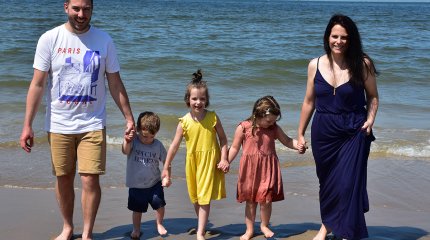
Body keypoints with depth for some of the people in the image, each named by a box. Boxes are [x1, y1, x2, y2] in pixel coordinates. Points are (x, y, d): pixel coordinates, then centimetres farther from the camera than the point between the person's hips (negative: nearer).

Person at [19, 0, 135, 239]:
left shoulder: (104, 40, -1)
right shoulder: (49, 39, -4)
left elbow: (115, 84, 4)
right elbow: (38, 84, -3)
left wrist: (129, 118, 2)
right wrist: (27, 125, -6)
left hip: (92, 124, 0)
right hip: (58, 124, 0)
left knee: (90, 179, -4)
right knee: (64, 179, 10)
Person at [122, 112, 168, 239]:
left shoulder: (158, 145, -6)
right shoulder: (133, 141, -12)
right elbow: (126, 151, -33)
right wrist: (126, 140, -52)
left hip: (154, 183, 1)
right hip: (136, 185, -1)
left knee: (160, 205, 3)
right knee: (137, 209, 11)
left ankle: (159, 223, 31)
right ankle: (136, 229, 33)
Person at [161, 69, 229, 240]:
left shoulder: (213, 117, -9)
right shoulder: (184, 122, -8)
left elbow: (223, 139, 0)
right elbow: (174, 145, -4)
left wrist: (223, 159, -9)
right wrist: (166, 167, -2)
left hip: (210, 160, -2)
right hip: (192, 161, 2)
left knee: (205, 196, -3)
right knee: (195, 196, 16)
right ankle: (201, 225, 36)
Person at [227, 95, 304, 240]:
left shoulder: (274, 128, 2)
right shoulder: (243, 127, -8)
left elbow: (287, 141, 9)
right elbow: (234, 148, -1)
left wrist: (299, 145, -9)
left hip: (268, 169, 2)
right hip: (250, 170, -1)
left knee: (266, 200, -1)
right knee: (250, 201, 10)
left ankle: (264, 225, 25)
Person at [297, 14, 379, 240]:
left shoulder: (362, 64, -8)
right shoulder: (315, 65, -1)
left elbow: (372, 97, 4)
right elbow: (309, 102, 8)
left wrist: (370, 120, -12)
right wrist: (300, 133, 12)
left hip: (354, 133, -2)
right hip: (323, 132, 3)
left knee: (348, 183, -5)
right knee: (327, 182, 16)